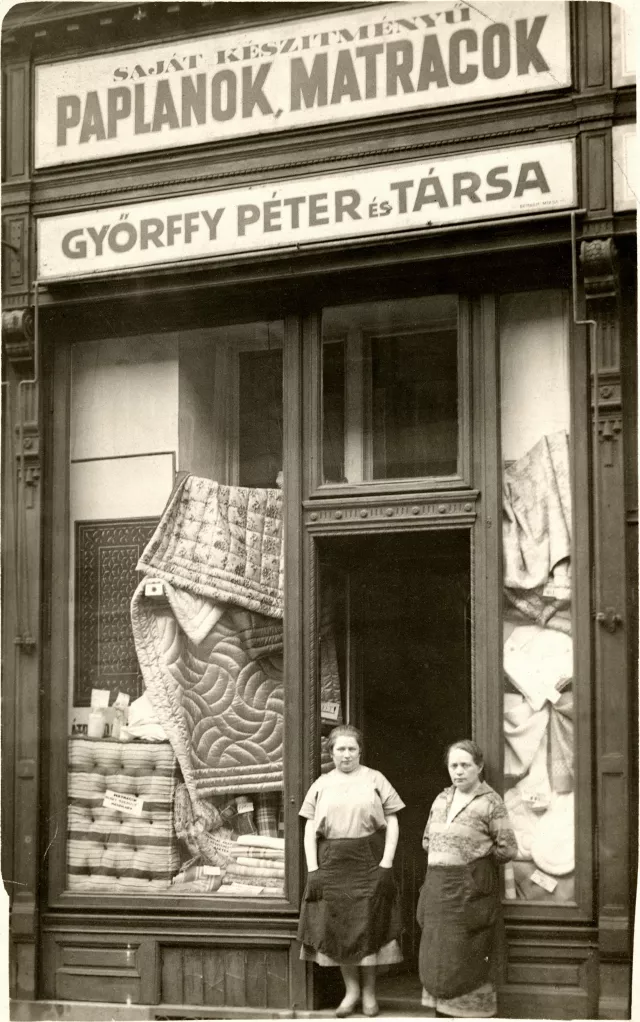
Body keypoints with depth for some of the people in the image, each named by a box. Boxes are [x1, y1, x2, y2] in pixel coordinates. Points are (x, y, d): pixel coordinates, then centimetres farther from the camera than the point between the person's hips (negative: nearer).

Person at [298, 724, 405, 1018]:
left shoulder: (375, 780, 4)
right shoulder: (321, 785, 10)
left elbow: (392, 823, 2)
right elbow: (310, 829, 8)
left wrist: (386, 864, -7)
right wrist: (312, 870, -1)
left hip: (369, 862, -2)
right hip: (332, 864, 2)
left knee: (369, 926, 1)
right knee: (338, 927, 3)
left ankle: (369, 991, 13)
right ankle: (351, 989, 15)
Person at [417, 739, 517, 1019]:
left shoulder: (490, 802, -7)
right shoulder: (442, 799, 12)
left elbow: (507, 849, -9)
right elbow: (427, 840, 22)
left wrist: (476, 861, 0)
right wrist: (445, 859, 10)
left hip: (470, 888, -6)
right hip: (437, 887, 6)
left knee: (465, 960, -5)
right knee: (435, 957, 9)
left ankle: (471, 1013, 1)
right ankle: (443, 1012, 17)